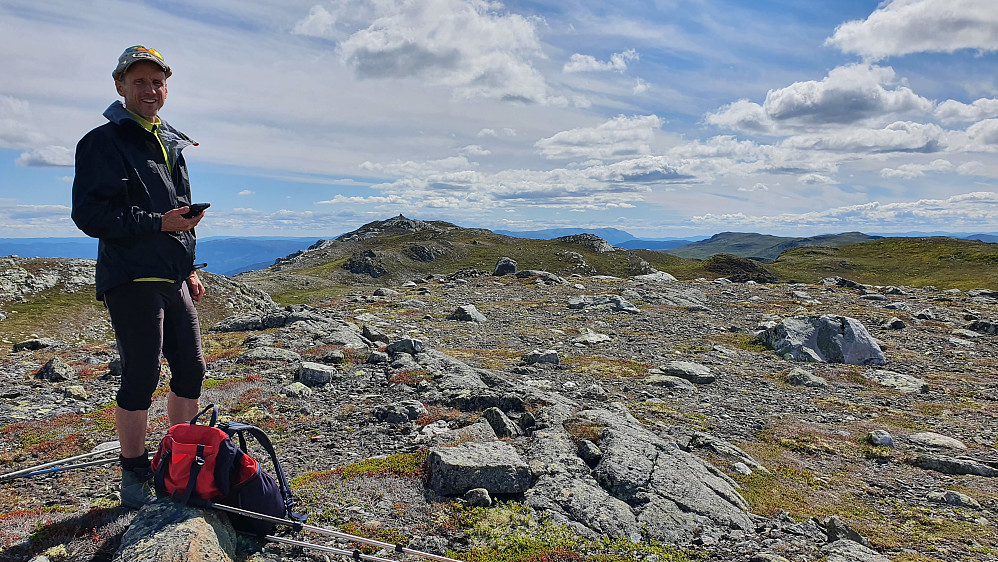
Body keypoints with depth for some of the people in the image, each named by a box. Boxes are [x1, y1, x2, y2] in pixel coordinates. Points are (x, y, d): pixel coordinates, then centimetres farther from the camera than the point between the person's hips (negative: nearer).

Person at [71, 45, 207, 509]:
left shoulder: (170, 144, 19)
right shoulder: (103, 142, -5)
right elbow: (89, 213, -14)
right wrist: (158, 223, -19)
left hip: (172, 278, 8)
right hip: (132, 280, -7)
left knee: (191, 370, 9)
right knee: (141, 379, -3)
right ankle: (134, 477, 13)